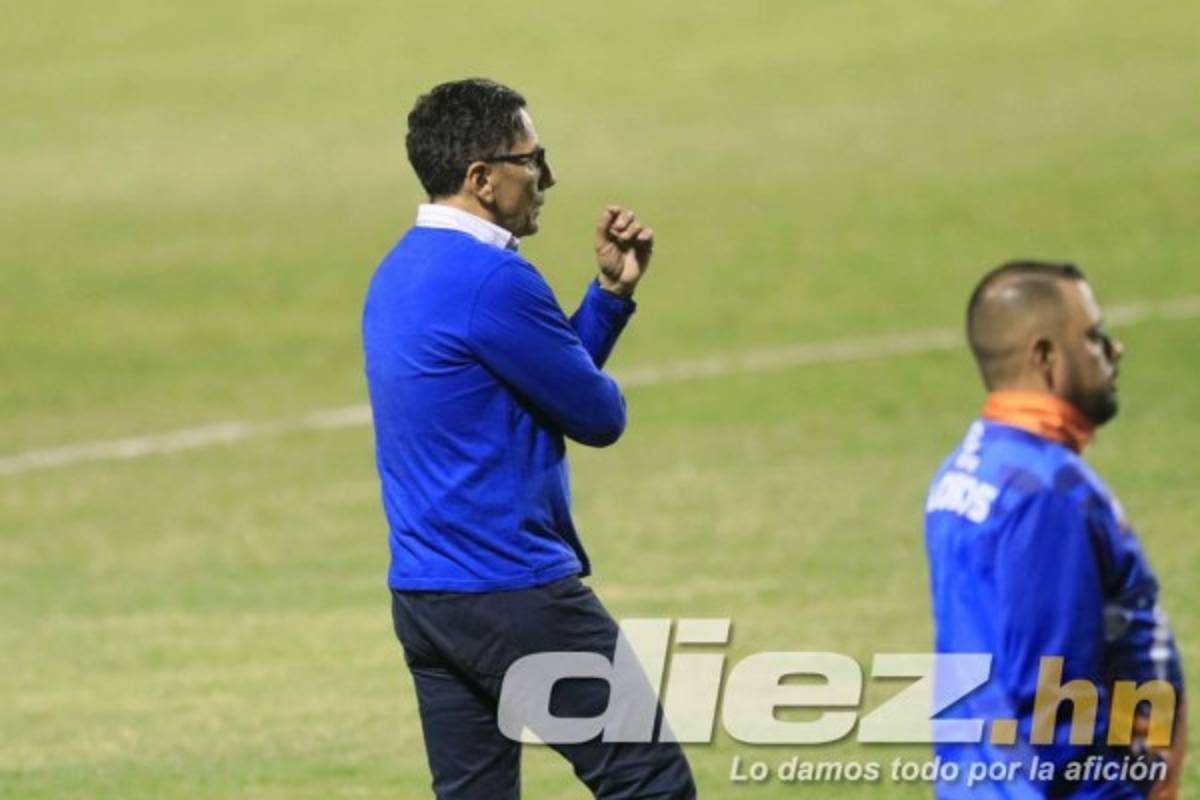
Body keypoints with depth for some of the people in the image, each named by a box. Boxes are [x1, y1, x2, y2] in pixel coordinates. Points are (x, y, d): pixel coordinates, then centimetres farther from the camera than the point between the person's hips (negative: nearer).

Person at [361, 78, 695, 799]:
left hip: (421, 598, 10)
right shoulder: (494, 281, -17)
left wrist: (613, 289, 15)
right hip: (515, 595, -10)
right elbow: (599, 416, -9)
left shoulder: (400, 274, 14)